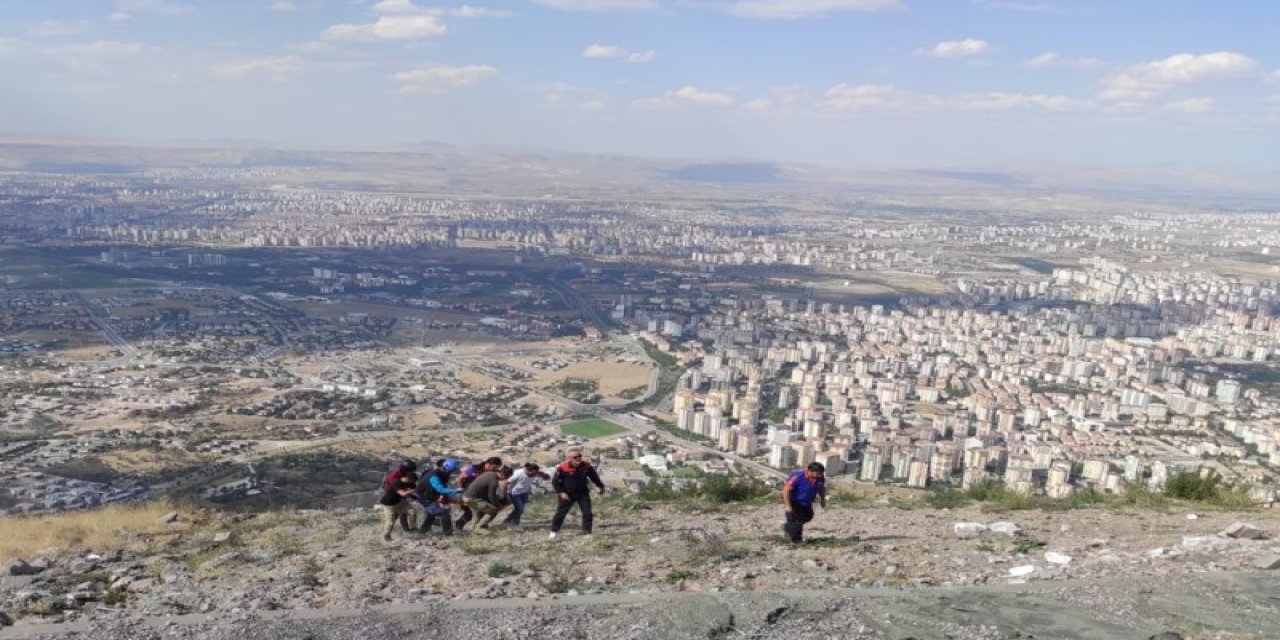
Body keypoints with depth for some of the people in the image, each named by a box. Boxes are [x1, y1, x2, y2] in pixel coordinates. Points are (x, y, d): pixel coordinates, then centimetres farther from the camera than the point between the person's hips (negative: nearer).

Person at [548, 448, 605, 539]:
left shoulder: (587, 466, -11)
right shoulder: (562, 467, -22)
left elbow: (594, 477, 8)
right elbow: (555, 481, -10)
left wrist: (601, 486, 17)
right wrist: (561, 492, -16)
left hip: (583, 493, 2)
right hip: (567, 494, -2)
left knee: (587, 513, -4)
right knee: (560, 513, 4)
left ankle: (587, 533, 7)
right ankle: (554, 531, 25)